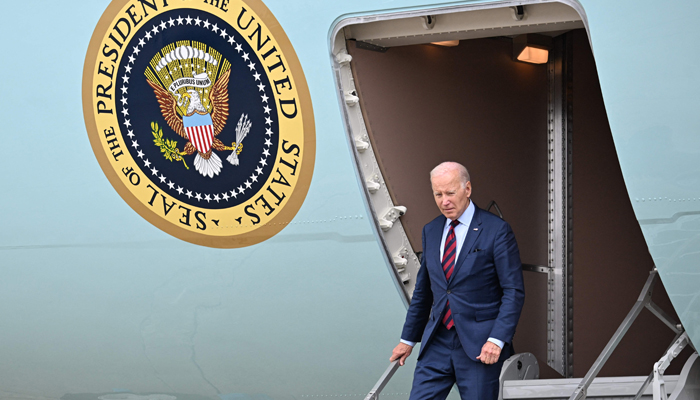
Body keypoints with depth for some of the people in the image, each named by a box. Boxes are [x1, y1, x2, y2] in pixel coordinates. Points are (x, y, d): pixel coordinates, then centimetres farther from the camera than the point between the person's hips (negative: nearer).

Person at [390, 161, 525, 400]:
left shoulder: (496, 231, -6)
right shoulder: (431, 231, 12)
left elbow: (514, 291, -8)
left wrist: (497, 339, -18)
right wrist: (408, 338, 23)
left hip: (479, 345, -5)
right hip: (437, 342, 5)